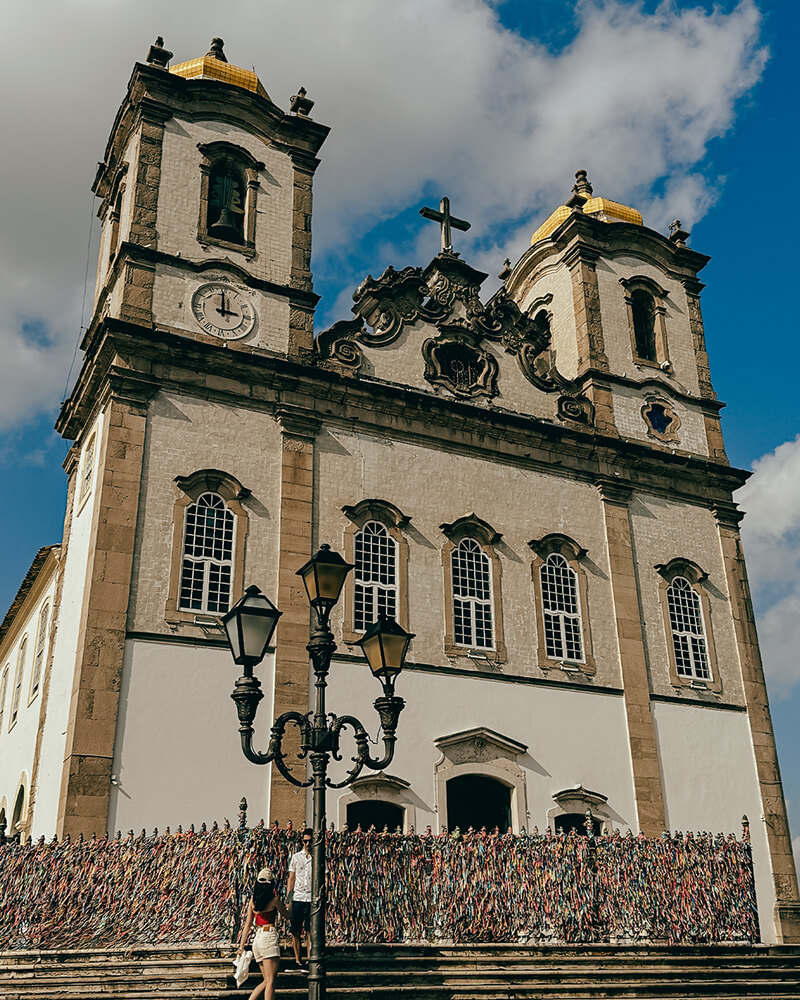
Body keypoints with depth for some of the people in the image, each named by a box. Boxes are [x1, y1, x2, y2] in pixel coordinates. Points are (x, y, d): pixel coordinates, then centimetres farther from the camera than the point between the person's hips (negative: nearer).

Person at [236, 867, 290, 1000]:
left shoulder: (253, 899, 11)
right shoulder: (274, 899, -4)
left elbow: (248, 924, 12)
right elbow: (287, 915, 10)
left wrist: (242, 946, 14)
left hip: (257, 939, 7)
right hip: (269, 937, -7)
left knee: (266, 981, 14)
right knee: (270, 981, -7)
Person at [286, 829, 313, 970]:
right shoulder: (296, 857, 9)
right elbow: (291, 878, 11)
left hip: (312, 899, -2)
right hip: (297, 898, 2)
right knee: (295, 931, 5)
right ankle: (297, 959, 16)